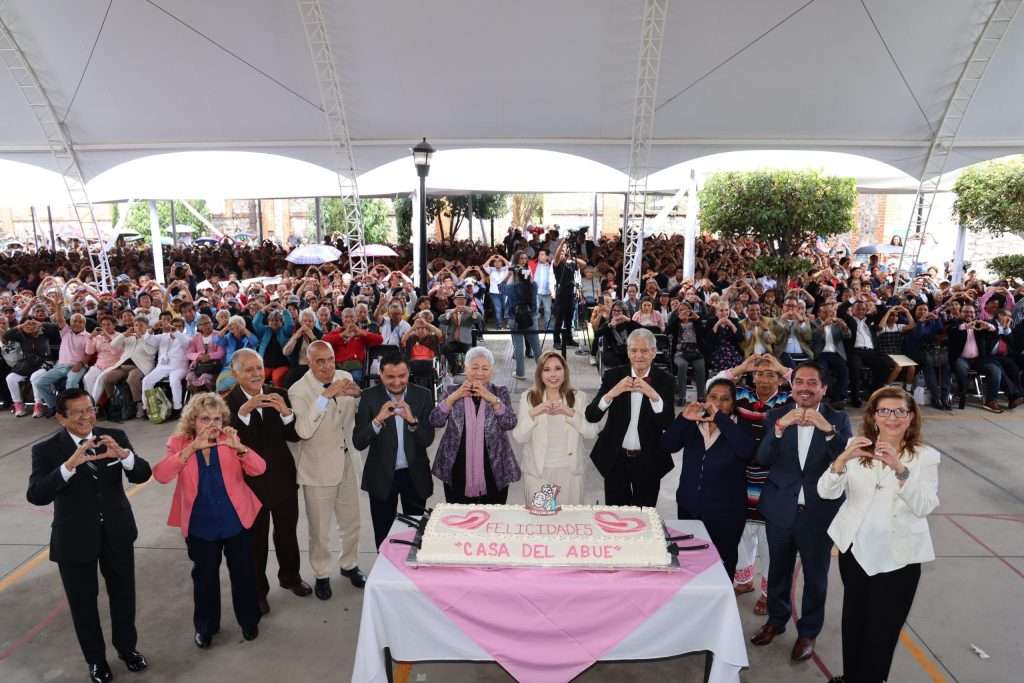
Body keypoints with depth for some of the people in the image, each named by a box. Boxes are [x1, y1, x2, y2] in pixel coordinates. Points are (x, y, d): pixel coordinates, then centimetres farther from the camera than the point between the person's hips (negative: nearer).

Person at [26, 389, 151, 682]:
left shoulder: (114, 437, -7)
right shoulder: (46, 450, -13)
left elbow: (142, 475, -13)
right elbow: (36, 495, -25)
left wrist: (123, 454, -33)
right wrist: (70, 465, -40)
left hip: (117, 533, 2)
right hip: (75, 539, -2)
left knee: (123, 595, 18)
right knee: (83, 603, 15)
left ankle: (127, 648, 43)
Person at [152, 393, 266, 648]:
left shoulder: (229, 441, -8)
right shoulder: (179, 443, -8)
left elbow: (258, 469, -18)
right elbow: (161, 476, -24)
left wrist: (239, 447, -35)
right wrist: (192, 448, -35)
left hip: (236, 521, 1)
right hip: (200, 526, 0)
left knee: (244, 573, 13)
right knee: (204, 577, 15)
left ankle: (249, 620, 36)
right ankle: (205, 626, 37)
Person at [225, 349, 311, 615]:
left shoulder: (278, 395, -7)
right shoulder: (228, 402, -16)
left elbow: (294, 436, -9)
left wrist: (286, 412, -26)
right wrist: (244, 411, -39)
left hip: (282, 476, 3)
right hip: (250, 480, -3)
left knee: (287, 532, 22)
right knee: (255, 538, 15)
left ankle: (290, 575, 46)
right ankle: (257, 589, 37)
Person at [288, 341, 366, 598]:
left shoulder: (345, 377, -4)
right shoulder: (298, 391, -17)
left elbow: (358, 414, 8)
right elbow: (303, 431, -31)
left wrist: (358, 395, -13)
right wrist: (325, 396, -35)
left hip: (346, 463, 5)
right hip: (318, 468, -4)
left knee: (351, 522, 19)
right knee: (320, 529, 11)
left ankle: (349, 564, 42)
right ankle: (321, 574, 33)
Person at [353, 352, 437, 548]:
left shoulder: (423, 395, -8)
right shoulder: (369, 397, -11)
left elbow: (428, 439, -13)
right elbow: (358, 442, -15)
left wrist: (412, 421, -31)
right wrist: (378, 420, -31)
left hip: (415, 474, 1)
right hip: (381, 475, -1)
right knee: (383, 534, 16)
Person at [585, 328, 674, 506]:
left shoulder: (664, 380, -6)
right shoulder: (613, 376, -6)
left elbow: (668, 423, -13)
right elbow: (591, 416, -12)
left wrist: (653, 395, -27)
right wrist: (612, 393, -27)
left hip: (649, 460, 0)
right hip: (615, 458, 0)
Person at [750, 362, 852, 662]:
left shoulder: (838, 419, -6)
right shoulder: (777, 416, -4)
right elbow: (762, 459, -14)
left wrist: (827, 429, -32)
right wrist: (779, 427, -29)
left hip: (819, 512, -1)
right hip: (780, 509, 1)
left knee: (815, 576, 15)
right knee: (778, 569, 19)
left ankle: (808, 632, 35)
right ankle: (776, 620, 41)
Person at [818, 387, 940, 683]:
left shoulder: (925, 456, -7)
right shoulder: (856, 447, -3)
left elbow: (924, 506, -19)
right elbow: (827, 492, -13)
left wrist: (900, 469, -33)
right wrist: (842, 460, -30)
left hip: (897, 556, -2)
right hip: (854, 548, 3)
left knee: (882, 630, 8)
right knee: (853, 620, 20)